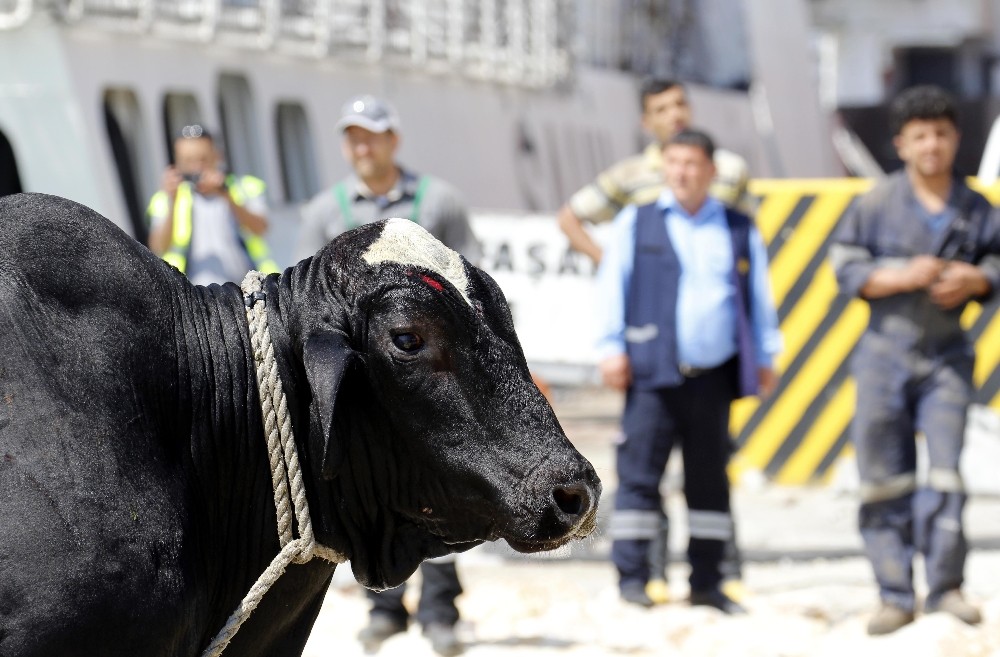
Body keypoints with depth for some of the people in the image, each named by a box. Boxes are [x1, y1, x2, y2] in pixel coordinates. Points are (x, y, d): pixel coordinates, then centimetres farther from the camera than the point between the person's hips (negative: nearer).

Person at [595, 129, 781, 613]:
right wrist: (611, 347, -4)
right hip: (653, 372, -2)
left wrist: (765, 356, 12)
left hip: (714, 374, 2)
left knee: (710, 478, 6)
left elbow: (759, 295, 17)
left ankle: (706, 582, 12)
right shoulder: (636, 223, 8)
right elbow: (612, 284, 5)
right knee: (639, 472, -6)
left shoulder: (739, 229, 14)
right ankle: (631, 577, -2)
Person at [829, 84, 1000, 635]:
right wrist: (904, 278, -16)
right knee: (884, 477, 2)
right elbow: (846, 269, -3)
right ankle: (895, 594, 9)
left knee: (946, 470, -7)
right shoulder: (877, 204, -2)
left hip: (947, 355, 1)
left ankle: (944, 586, 2)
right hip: (885, 350, 0)